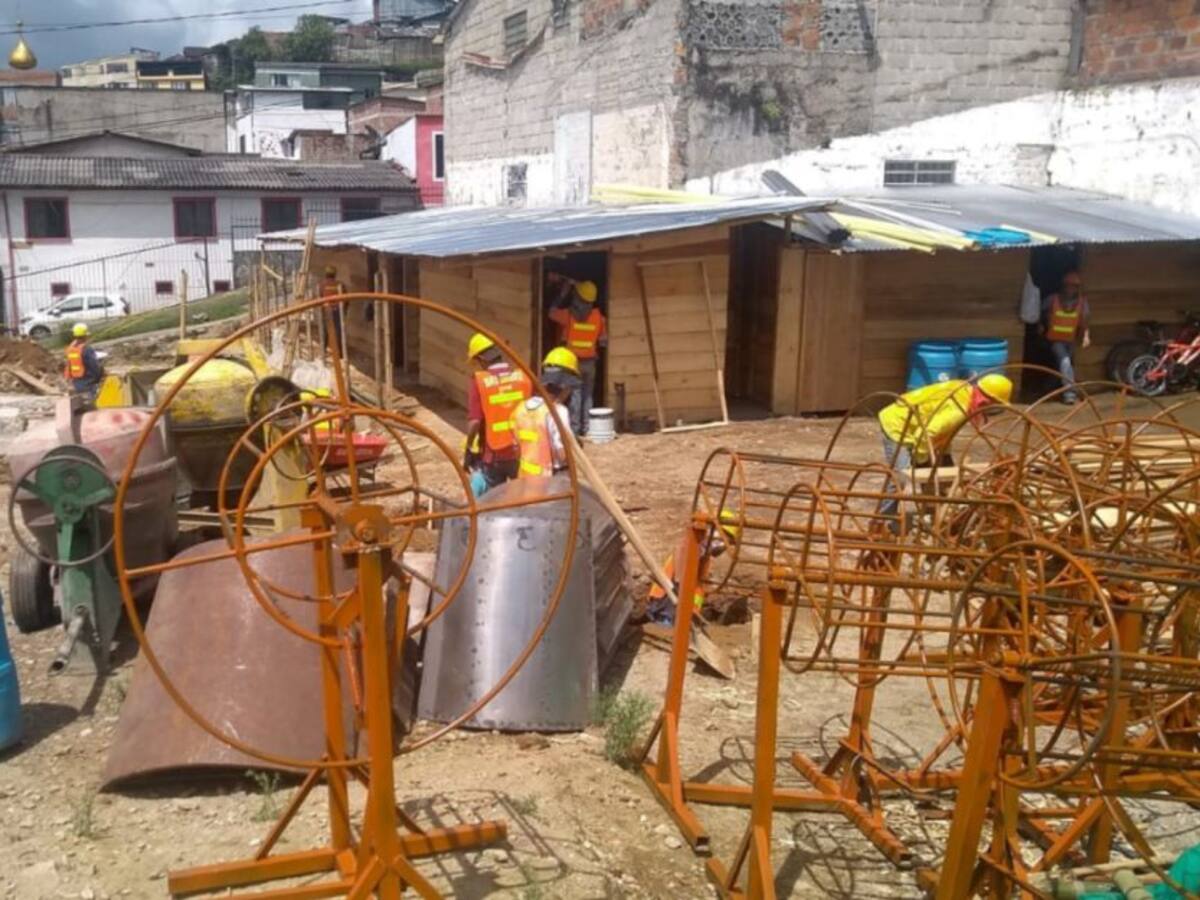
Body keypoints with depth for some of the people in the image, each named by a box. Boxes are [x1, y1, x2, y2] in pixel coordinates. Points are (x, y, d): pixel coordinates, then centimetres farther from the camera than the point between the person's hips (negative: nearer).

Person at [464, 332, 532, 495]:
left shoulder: (479, 381, -12)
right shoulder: (523, 376, -4)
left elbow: (474, 422, -16)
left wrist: (469, 450, -2)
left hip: (493, 455, -2)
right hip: (522, 453, 2)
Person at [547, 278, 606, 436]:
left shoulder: (568, 314, -11)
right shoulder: (598, 316, -3)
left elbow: (552, 312, 8)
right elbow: (604, 341, 2)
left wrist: (563, 294, 11)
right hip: (589, 362, 3)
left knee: (574, 395, 0)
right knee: (587, 396, 12)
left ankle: (574, 428, -2)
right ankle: (585, 428, 14)